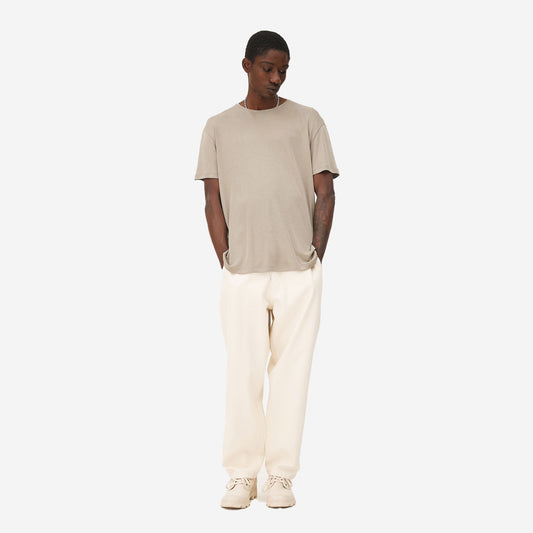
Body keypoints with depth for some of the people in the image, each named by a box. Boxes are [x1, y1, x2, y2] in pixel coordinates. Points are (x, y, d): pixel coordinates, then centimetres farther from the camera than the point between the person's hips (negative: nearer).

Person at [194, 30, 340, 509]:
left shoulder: (307, 120, 10)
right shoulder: (219, 127, 11)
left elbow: (325, 194, 7)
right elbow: (213, 199, 8)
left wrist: (316, 257, 0)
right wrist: (226, 261, 0)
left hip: (300, 272, 0)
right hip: (242, 273, 0)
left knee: (291, 370, 2)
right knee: (243, 372, 0)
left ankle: (281, 475, 11)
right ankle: (242, 475, 10)